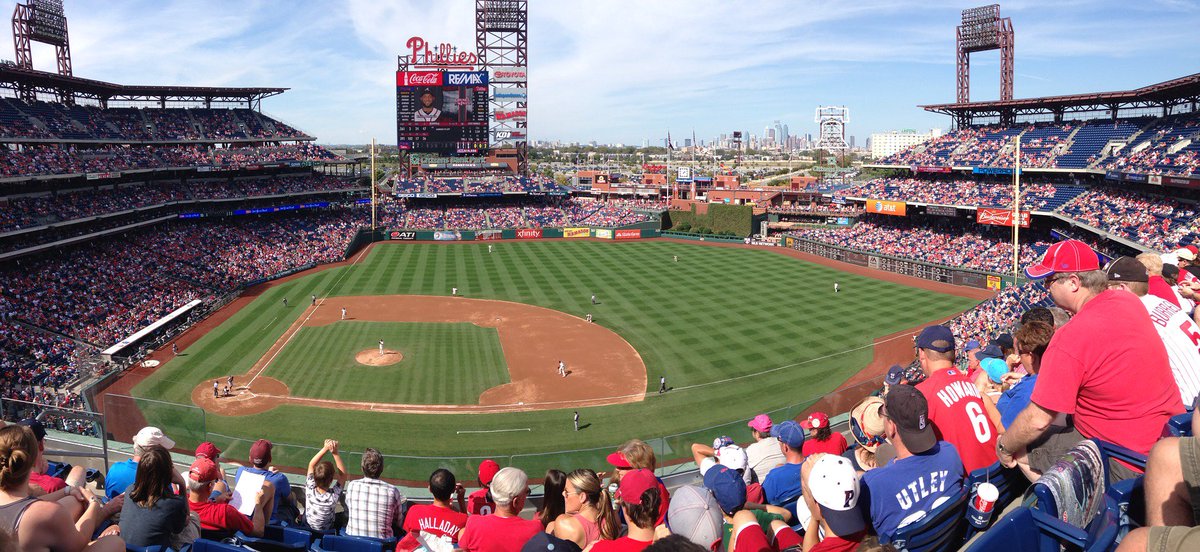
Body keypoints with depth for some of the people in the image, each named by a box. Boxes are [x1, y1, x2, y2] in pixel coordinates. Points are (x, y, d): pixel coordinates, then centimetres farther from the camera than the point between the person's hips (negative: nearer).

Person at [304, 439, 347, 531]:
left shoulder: (310, 490, -29)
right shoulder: (334, 496, -34)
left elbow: (311, 464, -16)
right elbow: (343, 474, -21)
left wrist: (325, 448, -23)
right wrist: (335, 453, -31)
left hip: (306, 526, 2)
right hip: (326, 531, -2)